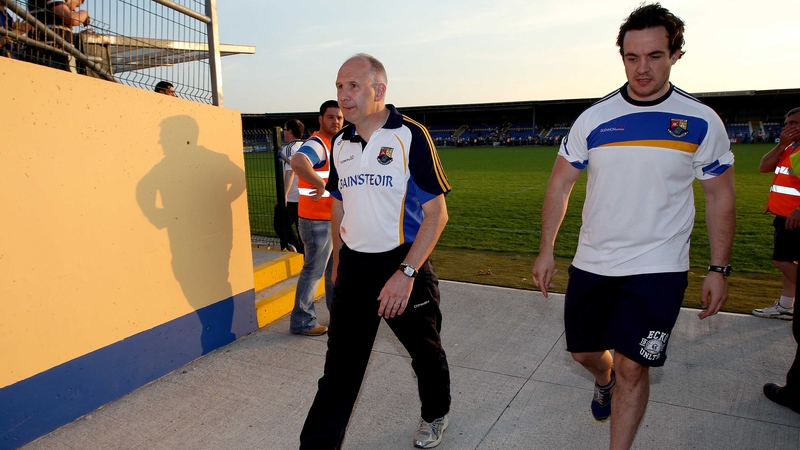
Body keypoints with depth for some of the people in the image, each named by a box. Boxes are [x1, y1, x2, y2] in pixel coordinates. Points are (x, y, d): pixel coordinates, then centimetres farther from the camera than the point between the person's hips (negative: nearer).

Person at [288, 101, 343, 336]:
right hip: (317, 220, -10)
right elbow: (297, 162, -39)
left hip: (333, 218, 10)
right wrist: (320, 184, -31)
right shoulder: (317, 144, -17)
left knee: (335, 268, 18)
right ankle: (302, 322, 11)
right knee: (314, 270, -1)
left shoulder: (334, 144, 14)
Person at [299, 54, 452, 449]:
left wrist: (406, 272, -21)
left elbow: (437, 213, -14)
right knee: (340, 364, 6)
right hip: (354, 266, 4)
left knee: (425, 352, 16)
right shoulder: (341, 144, 5)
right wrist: (338, 263, 15)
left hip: (404, 264, -3)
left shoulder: (411, 136, -12)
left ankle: (435, 415, 43)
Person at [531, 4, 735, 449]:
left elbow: (720, 197, 2)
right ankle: (604, 381, 51)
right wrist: (547, 251, 1)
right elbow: (560, 183, 4)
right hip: (591, 263, 3)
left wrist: (719, 270, -1)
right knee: (585, 350, 15)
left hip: (659, 267, -2)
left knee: (631, 367, -2)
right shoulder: (594, 118, -2)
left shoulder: (702, 121, -5)